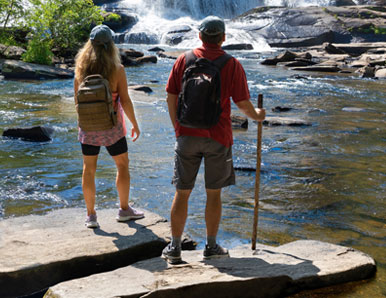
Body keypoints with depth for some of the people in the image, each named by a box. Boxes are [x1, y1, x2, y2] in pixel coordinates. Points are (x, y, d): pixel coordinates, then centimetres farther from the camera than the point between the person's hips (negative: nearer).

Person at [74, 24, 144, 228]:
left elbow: (77, 97, 5)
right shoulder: (117, 69, -14)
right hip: (111, 127, -3)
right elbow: (125, 100, -13)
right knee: (123, 165, 16)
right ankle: (124, 210, 24)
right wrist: (135, 124, -1)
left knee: (89, 169, 11)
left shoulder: (81, 67, -4)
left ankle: (91, 215, 16)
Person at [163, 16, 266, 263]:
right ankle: (211, 246, 19)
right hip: (218, 138, -1)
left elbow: (171, 99, 3)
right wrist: (257, 116, 17)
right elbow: (243, 103, -4)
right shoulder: (232, 65, -4)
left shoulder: (184, 60, 2)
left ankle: (175, 248, 14)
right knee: (214, 194, 10)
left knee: (182, 193, 9)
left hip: (188, 135, 2)